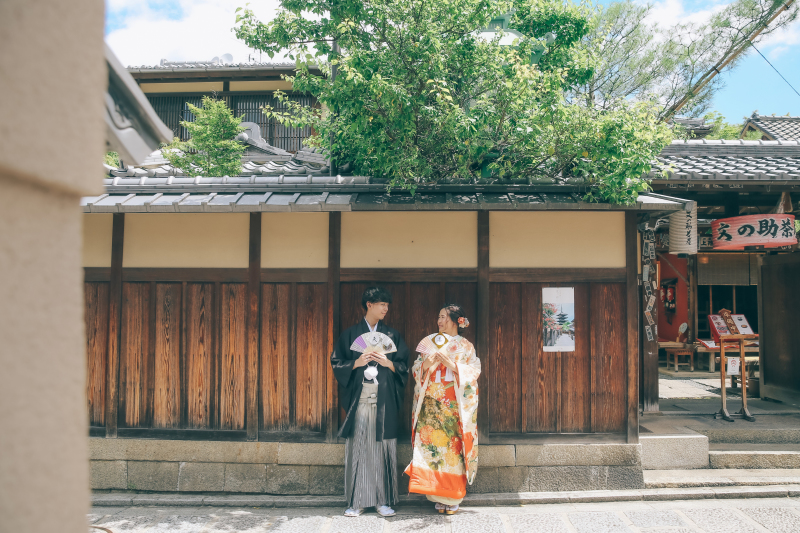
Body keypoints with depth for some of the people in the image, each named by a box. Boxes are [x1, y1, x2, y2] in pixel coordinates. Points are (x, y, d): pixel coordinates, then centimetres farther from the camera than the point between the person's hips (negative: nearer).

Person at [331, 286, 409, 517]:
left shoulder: (392, 336, 11)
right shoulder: (351, 334, 7)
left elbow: (403, 367, 9)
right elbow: (337, 363, 5)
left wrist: (388, 363, -10)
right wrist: (357, 363, -11)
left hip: (384, 399, 1)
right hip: (358, 397, -1)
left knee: (383, 446, 1)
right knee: (357, 446, -1)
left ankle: (383, 500, 10)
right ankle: (357, 501, 8)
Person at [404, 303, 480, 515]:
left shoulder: (466, 346, 8)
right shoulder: (429, 342, 14)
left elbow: (474, 370, -3)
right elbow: (415, 369, 10)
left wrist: (452, 365, -16)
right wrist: (425, 364, -11)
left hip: (455, 404, -2)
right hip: (431, 403, 2)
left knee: (453, 446, -5)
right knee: (431, 444, -4)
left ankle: (453, 497, 5)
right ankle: (438, 495, 6)